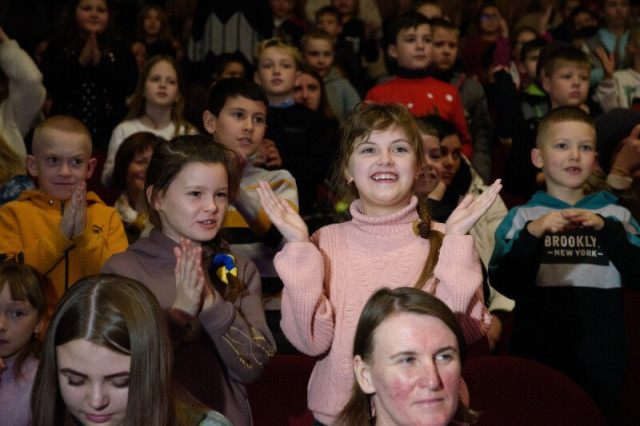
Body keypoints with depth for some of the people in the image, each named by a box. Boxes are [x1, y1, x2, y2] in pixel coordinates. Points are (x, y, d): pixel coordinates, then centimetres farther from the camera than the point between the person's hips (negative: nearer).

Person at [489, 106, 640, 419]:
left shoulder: (615, 215, 7)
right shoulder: (521, 217, 4)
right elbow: (507, 286, -7)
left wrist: (607, 229, -18)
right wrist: (531, 235, -22)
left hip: (602, 367, 1)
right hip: (537, 361, -1)